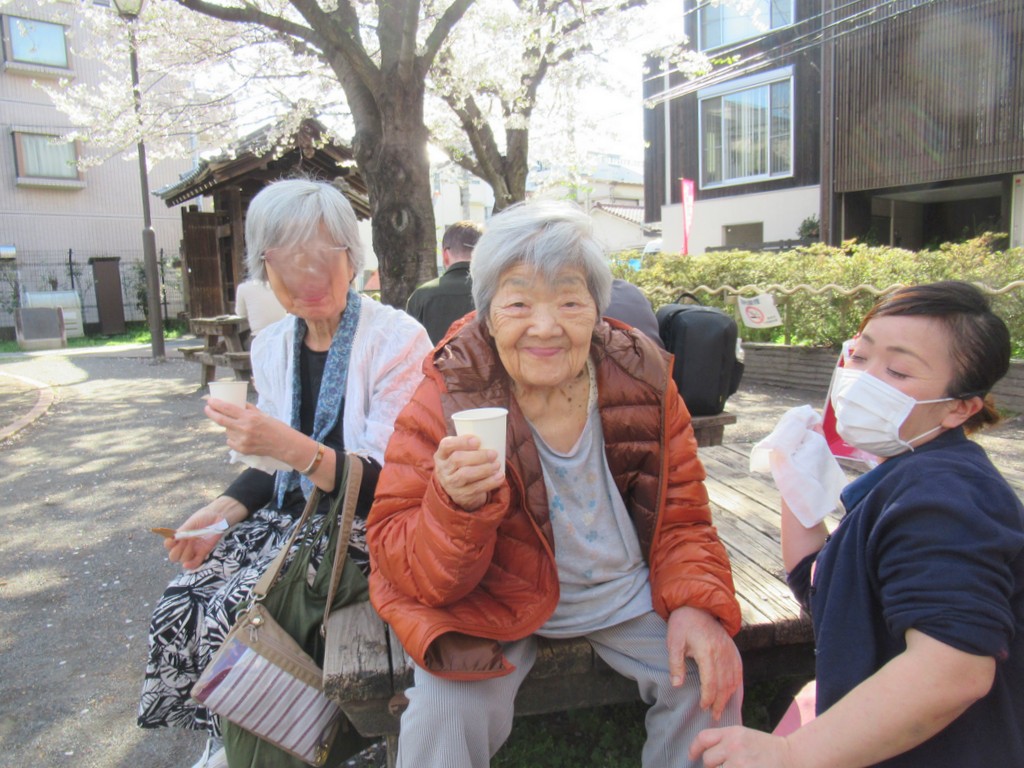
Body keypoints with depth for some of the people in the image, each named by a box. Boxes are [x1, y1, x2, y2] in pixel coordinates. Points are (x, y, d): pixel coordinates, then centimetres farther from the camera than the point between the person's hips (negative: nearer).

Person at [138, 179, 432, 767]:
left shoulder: (397, 340, -15)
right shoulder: (272, 346, 7)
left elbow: (390, 483, -19)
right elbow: (276, 465, 15)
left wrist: (293, 447, -32)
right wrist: (224, 511, -3)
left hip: (364, 526, -6)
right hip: (293, 515, 7)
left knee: (236, 613, -19)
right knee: (182, 604, -10)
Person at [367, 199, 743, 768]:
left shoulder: (642, 380, -10)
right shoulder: (446, 401, -19)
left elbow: (681, 520, 1)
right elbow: (404, 567, -19)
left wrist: (696, 604, -17)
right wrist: (456, 504, -40)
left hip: (626, 595, 4)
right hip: (497, 602, -3)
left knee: (711, 679, -9)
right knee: (446, 708, -25)